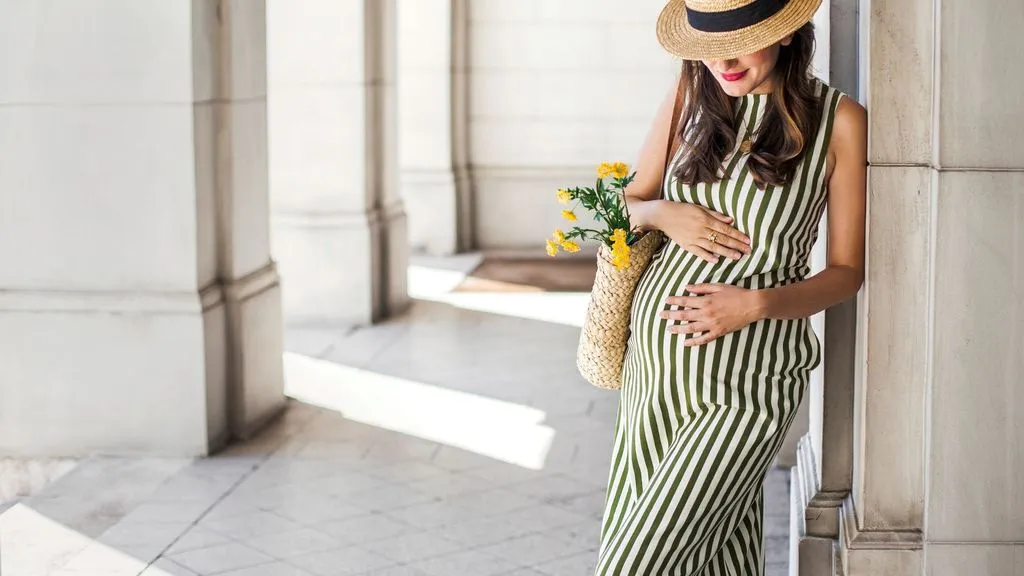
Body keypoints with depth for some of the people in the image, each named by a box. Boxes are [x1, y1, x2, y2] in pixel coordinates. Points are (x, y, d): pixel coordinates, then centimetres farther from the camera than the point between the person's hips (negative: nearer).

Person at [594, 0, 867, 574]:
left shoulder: (840, 120, -7)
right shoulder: (690, 99, 5)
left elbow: (847, 272, -2)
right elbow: (627, 204, 15)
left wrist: (757, 303, -19)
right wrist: (663, 214, -8)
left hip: (745, 384, -4)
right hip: (654, 354, 5)